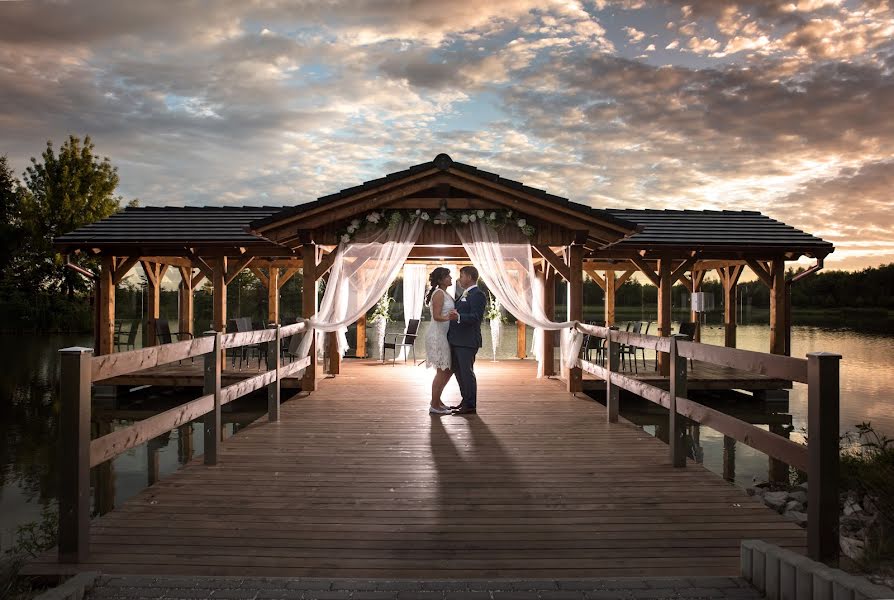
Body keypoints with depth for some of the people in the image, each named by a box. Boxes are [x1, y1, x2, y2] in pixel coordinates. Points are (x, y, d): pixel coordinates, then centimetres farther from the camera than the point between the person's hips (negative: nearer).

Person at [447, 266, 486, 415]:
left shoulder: (477, 295, -12)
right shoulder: (465, 294, 19)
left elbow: (476, 317, -23)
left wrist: (458, 317, -35)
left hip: (467, 341, -10)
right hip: (456, 341, 10)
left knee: (466, 372, -5)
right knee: (458, 372, 15)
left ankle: (470, 406, 3)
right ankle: (465, 401, 26)